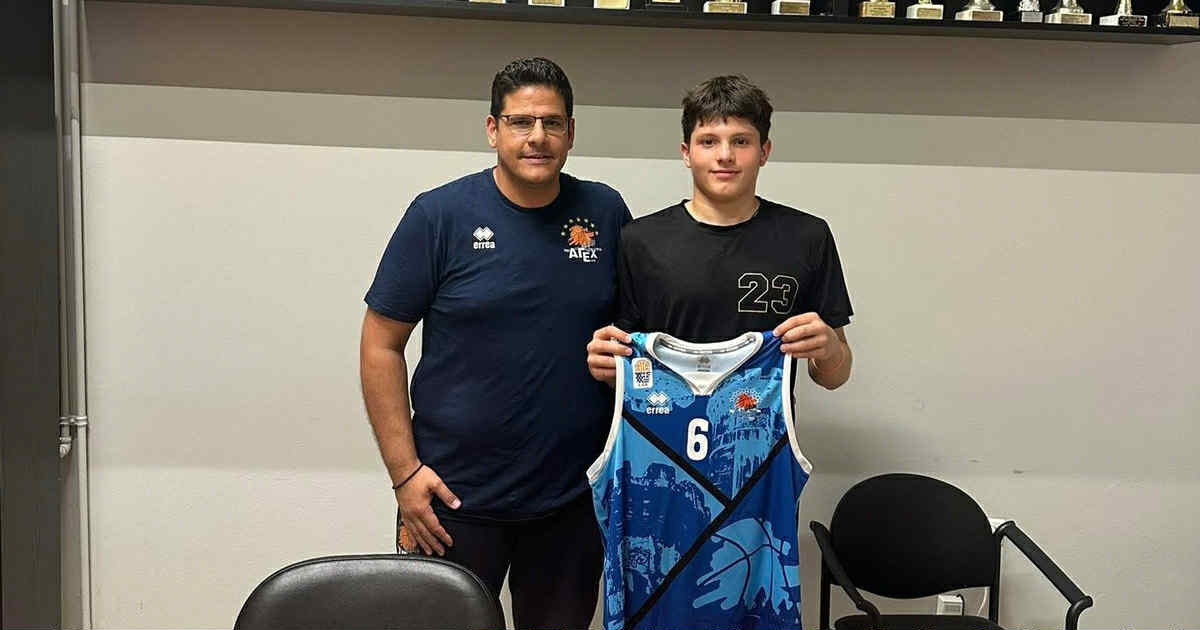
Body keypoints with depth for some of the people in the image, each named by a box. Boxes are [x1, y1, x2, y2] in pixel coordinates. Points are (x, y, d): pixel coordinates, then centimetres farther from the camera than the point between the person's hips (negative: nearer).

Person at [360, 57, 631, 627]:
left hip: (574, 496, 3)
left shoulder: (605, 212, 0)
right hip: (455, 497, -2)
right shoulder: (440, 214, -7)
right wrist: (404, 469, -9)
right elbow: (381, 345, -5)